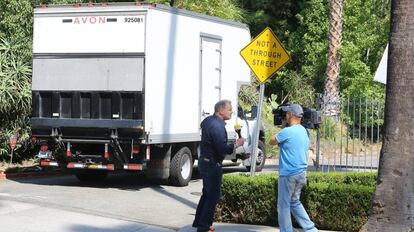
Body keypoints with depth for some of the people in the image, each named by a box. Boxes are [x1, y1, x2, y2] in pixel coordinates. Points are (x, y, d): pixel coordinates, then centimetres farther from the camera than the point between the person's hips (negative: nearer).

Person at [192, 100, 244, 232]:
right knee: (213, 196, -4)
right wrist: (236, 144, -15)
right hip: (212, 165, -10)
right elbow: (223, 149, -29)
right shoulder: (217, 126, -24)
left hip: (204, 161, 10)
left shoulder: (208, 120, 8)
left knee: (207, 193, 20)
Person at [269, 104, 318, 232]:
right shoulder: (303, 131, 10)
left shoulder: (287, 131, -17)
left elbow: (271, 142, -1)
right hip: (301, 173, 9)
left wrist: (283, 128, 8)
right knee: (295, 202, 20)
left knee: (284, 206, 2)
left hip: (289, 174, -9)